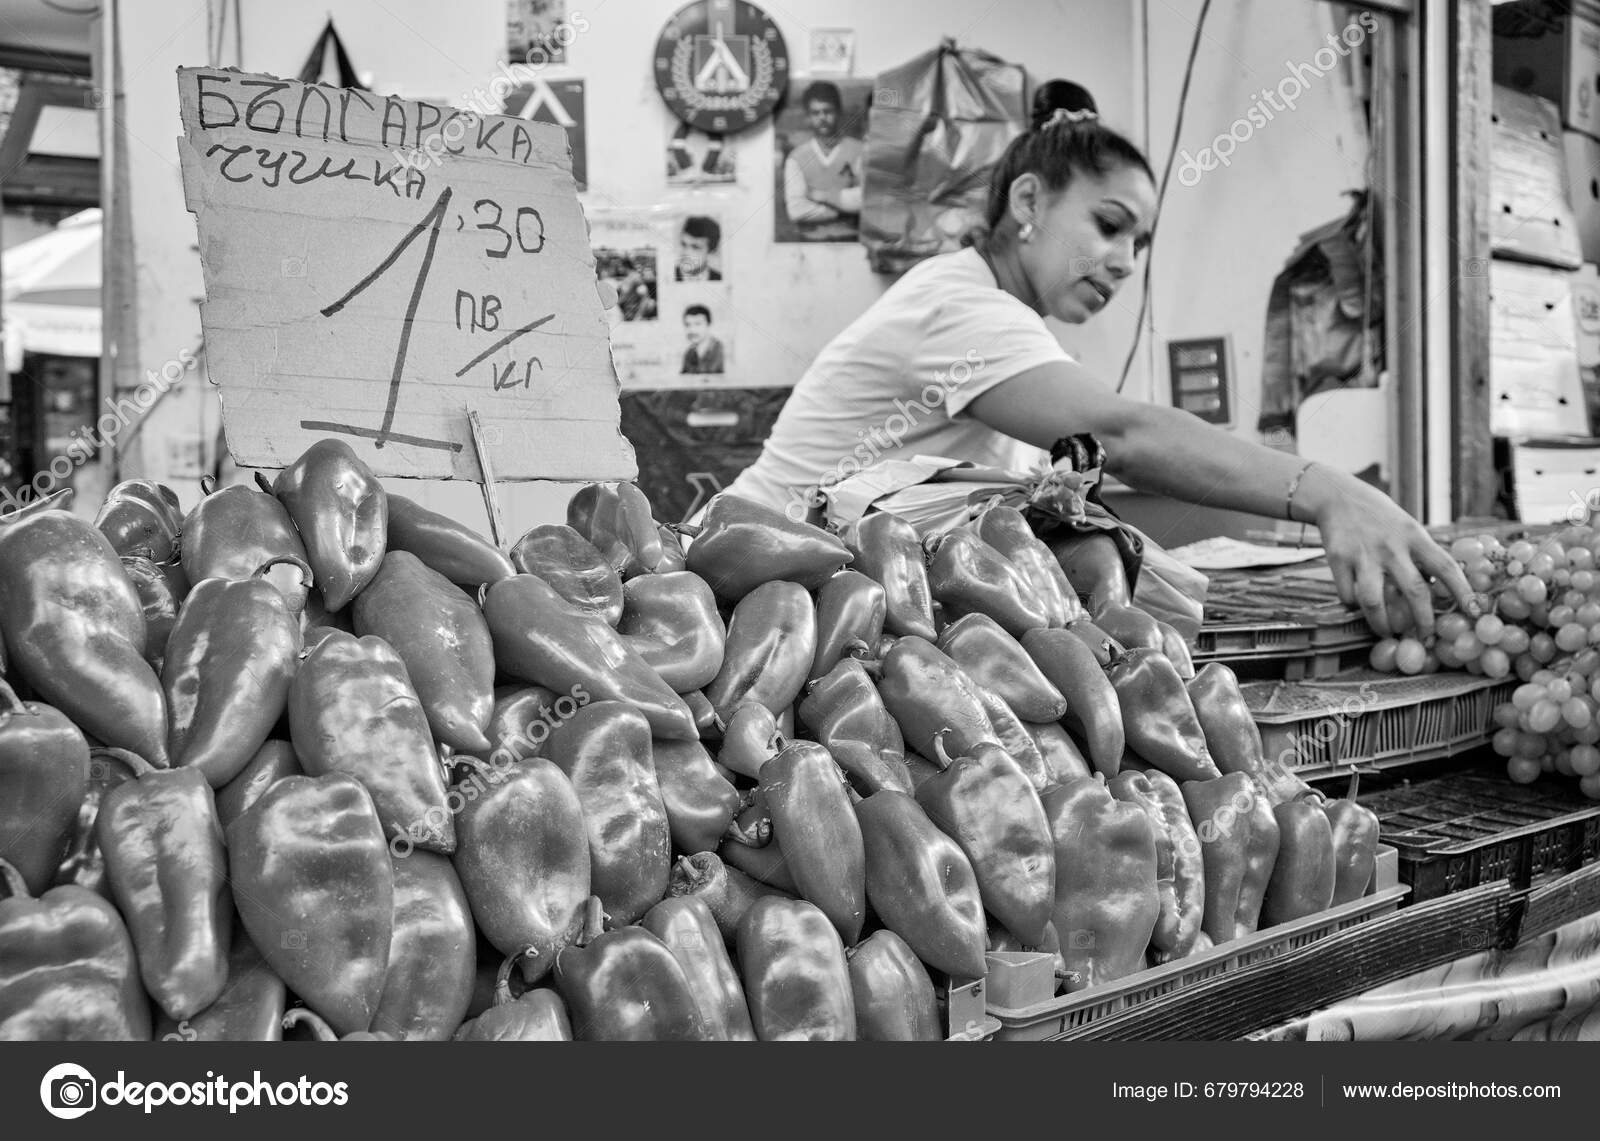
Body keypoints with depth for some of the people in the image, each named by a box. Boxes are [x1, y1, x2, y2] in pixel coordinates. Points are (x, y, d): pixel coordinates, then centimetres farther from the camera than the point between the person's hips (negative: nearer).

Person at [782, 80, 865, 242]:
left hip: (850, 240, 0)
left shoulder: (857, 151, 4)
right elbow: (796, 210, -6)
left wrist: (825, 195, -4)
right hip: (812, 240, 0)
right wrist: (842, 210, -6)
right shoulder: (797, 158, 4)